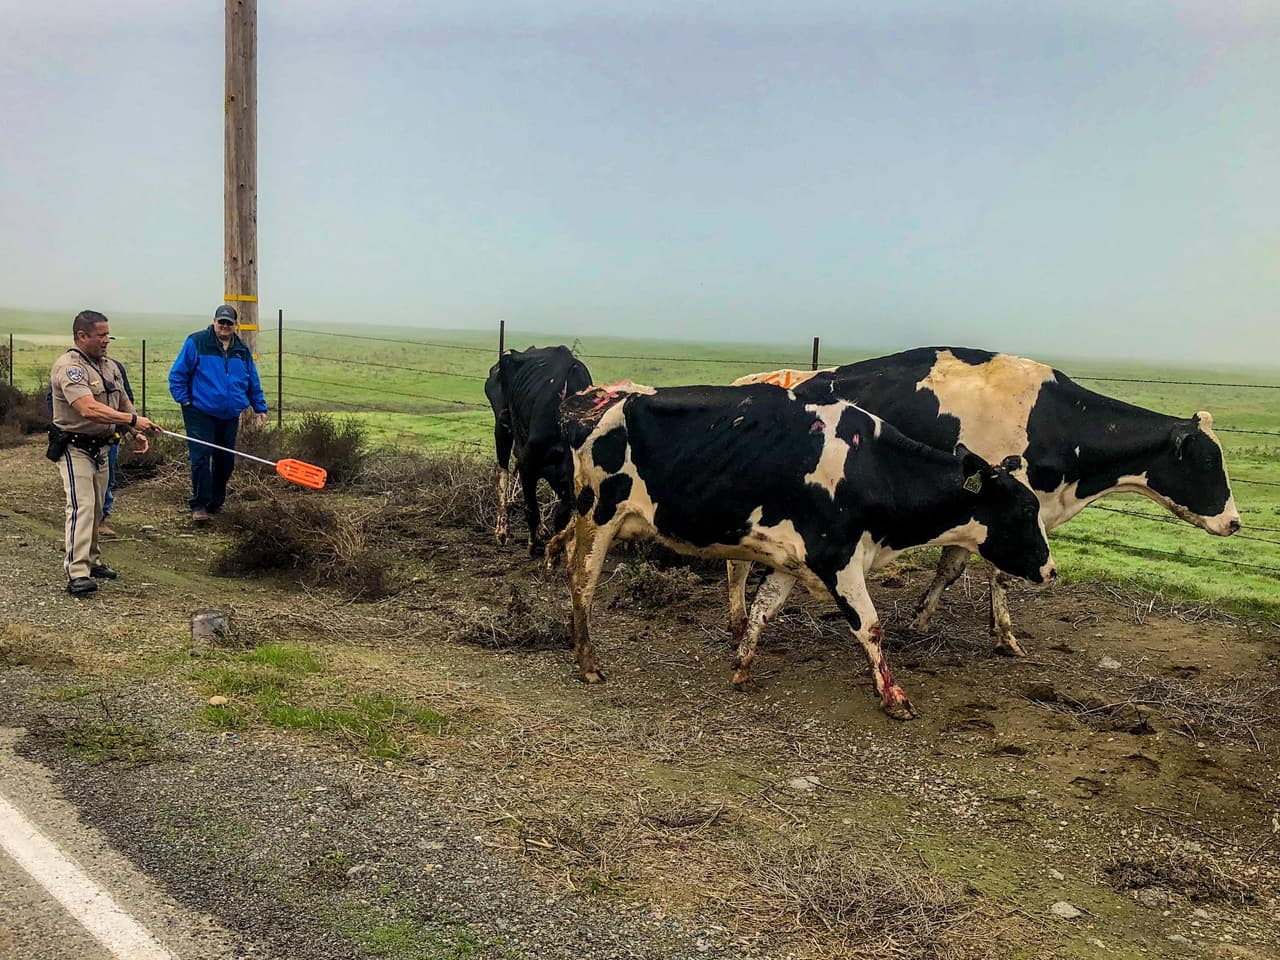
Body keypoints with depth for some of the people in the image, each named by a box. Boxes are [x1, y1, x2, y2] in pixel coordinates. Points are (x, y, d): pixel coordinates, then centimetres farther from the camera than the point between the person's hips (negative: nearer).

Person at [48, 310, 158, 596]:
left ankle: (92, 561, 29)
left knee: (96, 508, 16)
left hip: (101, 447, 9)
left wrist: (136, 433, 6)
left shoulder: (110, 367, 11)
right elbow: (89, 409, -31)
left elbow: (124, 403, 21)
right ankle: (77, 574, -21)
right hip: (74, 449, -8)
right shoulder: (68, 367, -18)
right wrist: (132, 420, -34)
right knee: (81, 507, -17)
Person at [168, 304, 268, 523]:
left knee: (225, 461, 9)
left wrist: (260, 408, 16)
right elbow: (177, 374, -1)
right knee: (201, 458, -11)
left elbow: (254, 383, 19)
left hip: (230, 416, 5)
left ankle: (215, 503, 22)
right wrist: (185, 401, -7)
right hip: (201, 413, -5)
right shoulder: (196, 343, -3)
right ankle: (199, 505, -6)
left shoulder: (242, 351, 12)